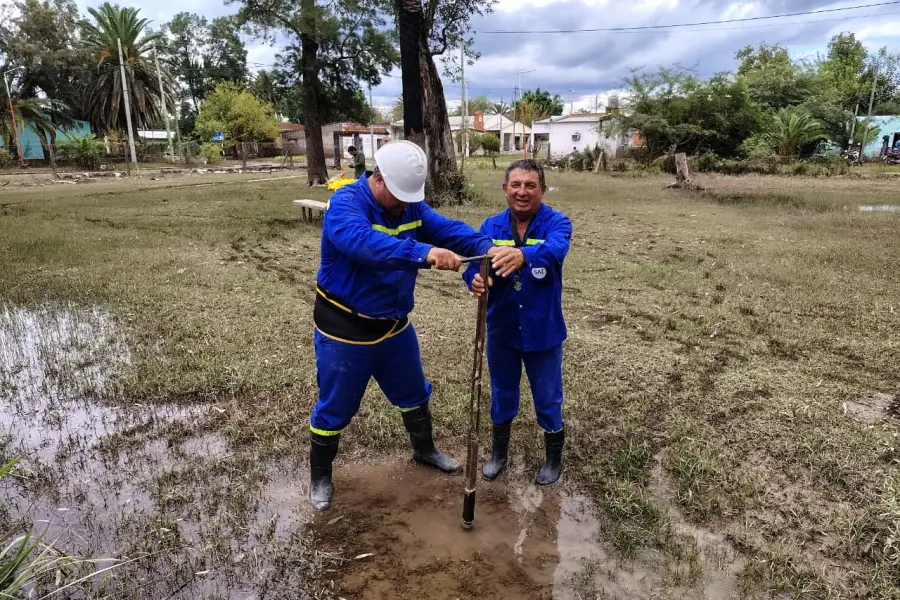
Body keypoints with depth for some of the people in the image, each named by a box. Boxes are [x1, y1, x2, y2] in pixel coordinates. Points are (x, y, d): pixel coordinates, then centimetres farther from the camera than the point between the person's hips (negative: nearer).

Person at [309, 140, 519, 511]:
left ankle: (424, 451, 48)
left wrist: (488, 247, -34)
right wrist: (424, 253, -57)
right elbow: (365, 242, -44)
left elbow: (449, 229, -14)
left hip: (394, 325, 7)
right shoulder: (345, 203, -23)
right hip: (345, 329, -6)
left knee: (413, 393, 22)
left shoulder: (412, 207, -1)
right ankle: (320, 477, 32)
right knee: (335, 407, 9)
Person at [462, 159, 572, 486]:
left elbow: (554, 250, -37)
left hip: (543, 331, -2)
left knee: (548, 399, 14)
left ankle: (554, 458, 39)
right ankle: (499, 453, 42)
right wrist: (476, 280, -42)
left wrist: (522, 255, -58)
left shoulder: (557, 223, -14)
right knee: (502, 395, 19)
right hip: (501, 330, 3)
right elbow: (475, 265, -17)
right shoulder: (491, 226, -5)